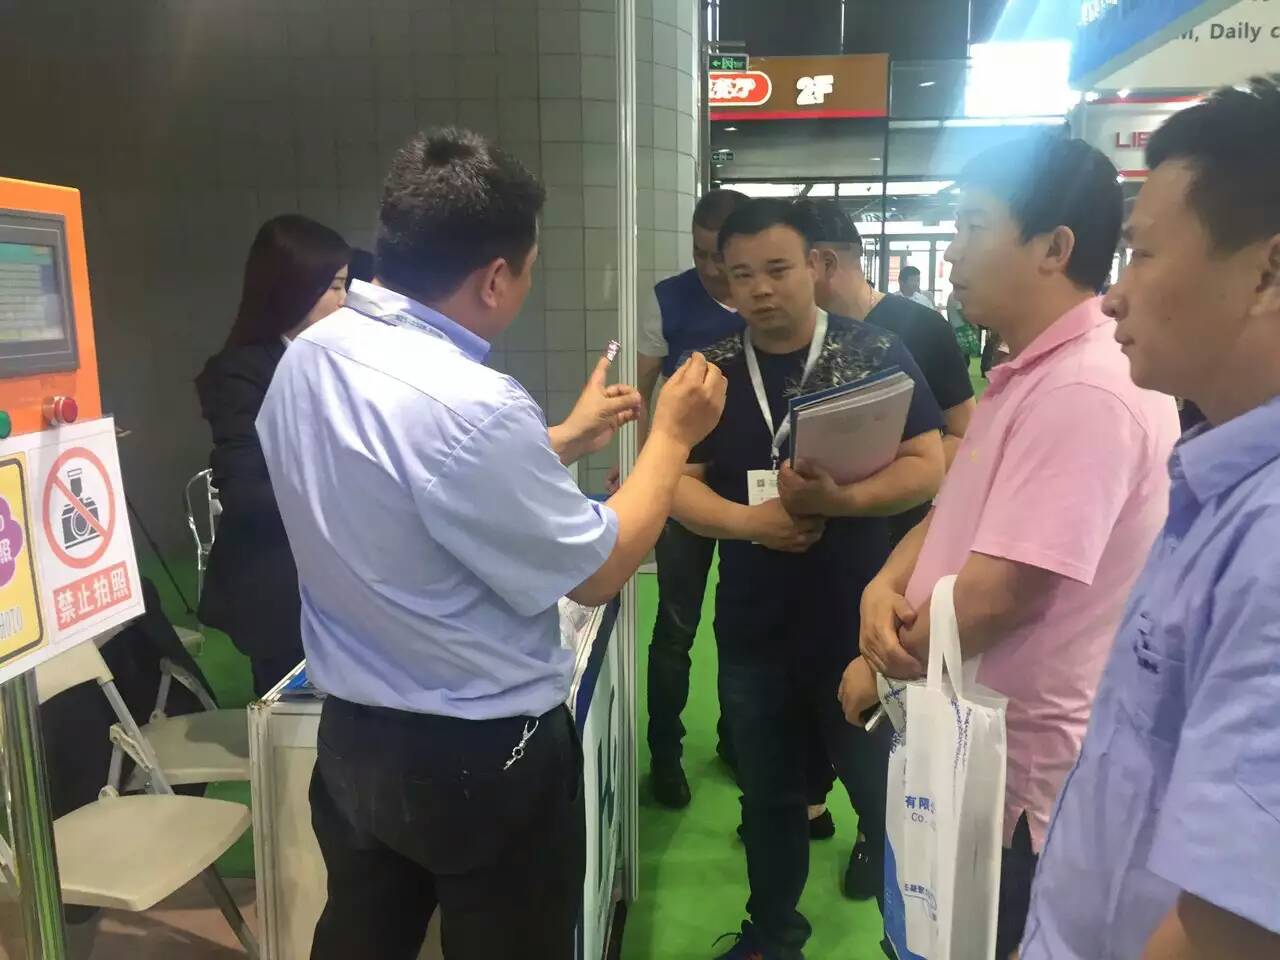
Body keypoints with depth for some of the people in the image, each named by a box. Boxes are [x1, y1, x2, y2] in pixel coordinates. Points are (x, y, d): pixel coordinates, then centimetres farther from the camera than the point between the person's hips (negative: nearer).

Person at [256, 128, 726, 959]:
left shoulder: (308, 358, -4)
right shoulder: (469, 404, -30)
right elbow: (598, 572, -18)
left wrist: (566, 440, 15)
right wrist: (672, 435, -5)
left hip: (350, 735, 8)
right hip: (485, 758, -7)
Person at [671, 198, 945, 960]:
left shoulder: (875, 352, -7)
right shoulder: (710, 371, 1)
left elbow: (927, 467, -9)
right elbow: (678, 483, 0)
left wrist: (837, 499, -24)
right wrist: (750, 521, -18)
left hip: (861, 623, -3)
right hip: (753, 629, 3)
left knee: (887, 794, 13)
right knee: (768, 795, 20)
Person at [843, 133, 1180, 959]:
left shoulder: (1085, 391, -25)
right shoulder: (1027, 376, 9)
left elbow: (998, 594, -28)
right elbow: (953, 515, 13)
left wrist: (877, 668, -11)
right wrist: (885, 585, -8)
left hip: (1018, 776, -9)